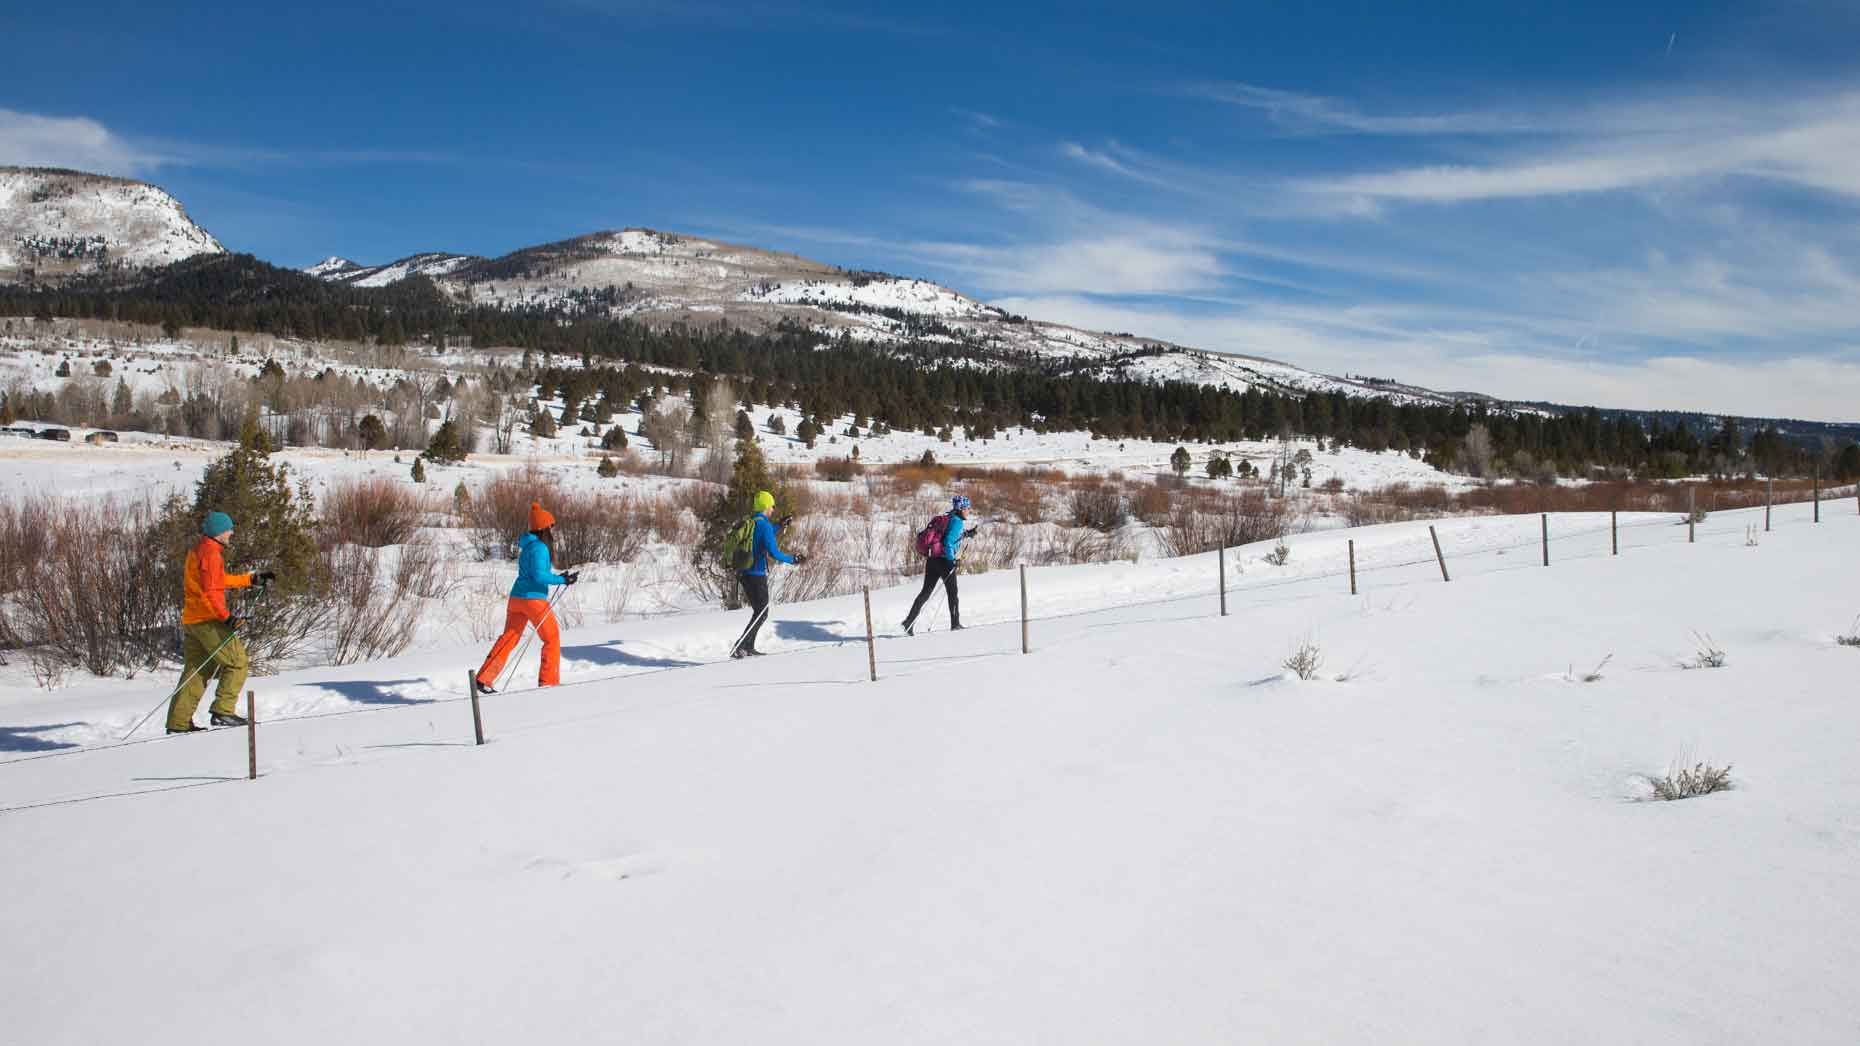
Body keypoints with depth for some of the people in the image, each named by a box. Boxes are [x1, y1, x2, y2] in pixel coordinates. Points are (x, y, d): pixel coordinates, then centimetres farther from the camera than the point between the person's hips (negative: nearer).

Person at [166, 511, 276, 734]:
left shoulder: (198, 549, 19)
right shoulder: (210, 553, -14)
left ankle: (179, 722, 13)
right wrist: (226, 617, -27)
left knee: (196, 671, 13)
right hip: (207, 620, -10)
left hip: (191, 621, 10)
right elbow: (209, 591, -23)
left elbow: (220, 580, 28)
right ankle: (223, 711, -8)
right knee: (238, 662, -5)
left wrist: (254, 579, 28)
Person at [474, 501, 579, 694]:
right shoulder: (539, 548, -16)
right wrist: (563, 580, -19)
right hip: (534, 599, -9)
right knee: (552, 638, 7)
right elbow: (539, 576, -23)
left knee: (508, 638, 12)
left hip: (516, 597, 9)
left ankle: (483, 678, 8)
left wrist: (559, 577, 18)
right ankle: (548, 682, 9)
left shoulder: (527, 545, 13)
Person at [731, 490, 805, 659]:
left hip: (745, 574, 9)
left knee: (759, 612, 18)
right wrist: (793, 559, -8)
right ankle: (739, 648, -8)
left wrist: (780, 525, 36)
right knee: (761, 613, -1)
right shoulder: (764, 525, -15)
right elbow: (773, 552, -20)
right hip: (757, 575, -9)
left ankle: (748, 648, 19)